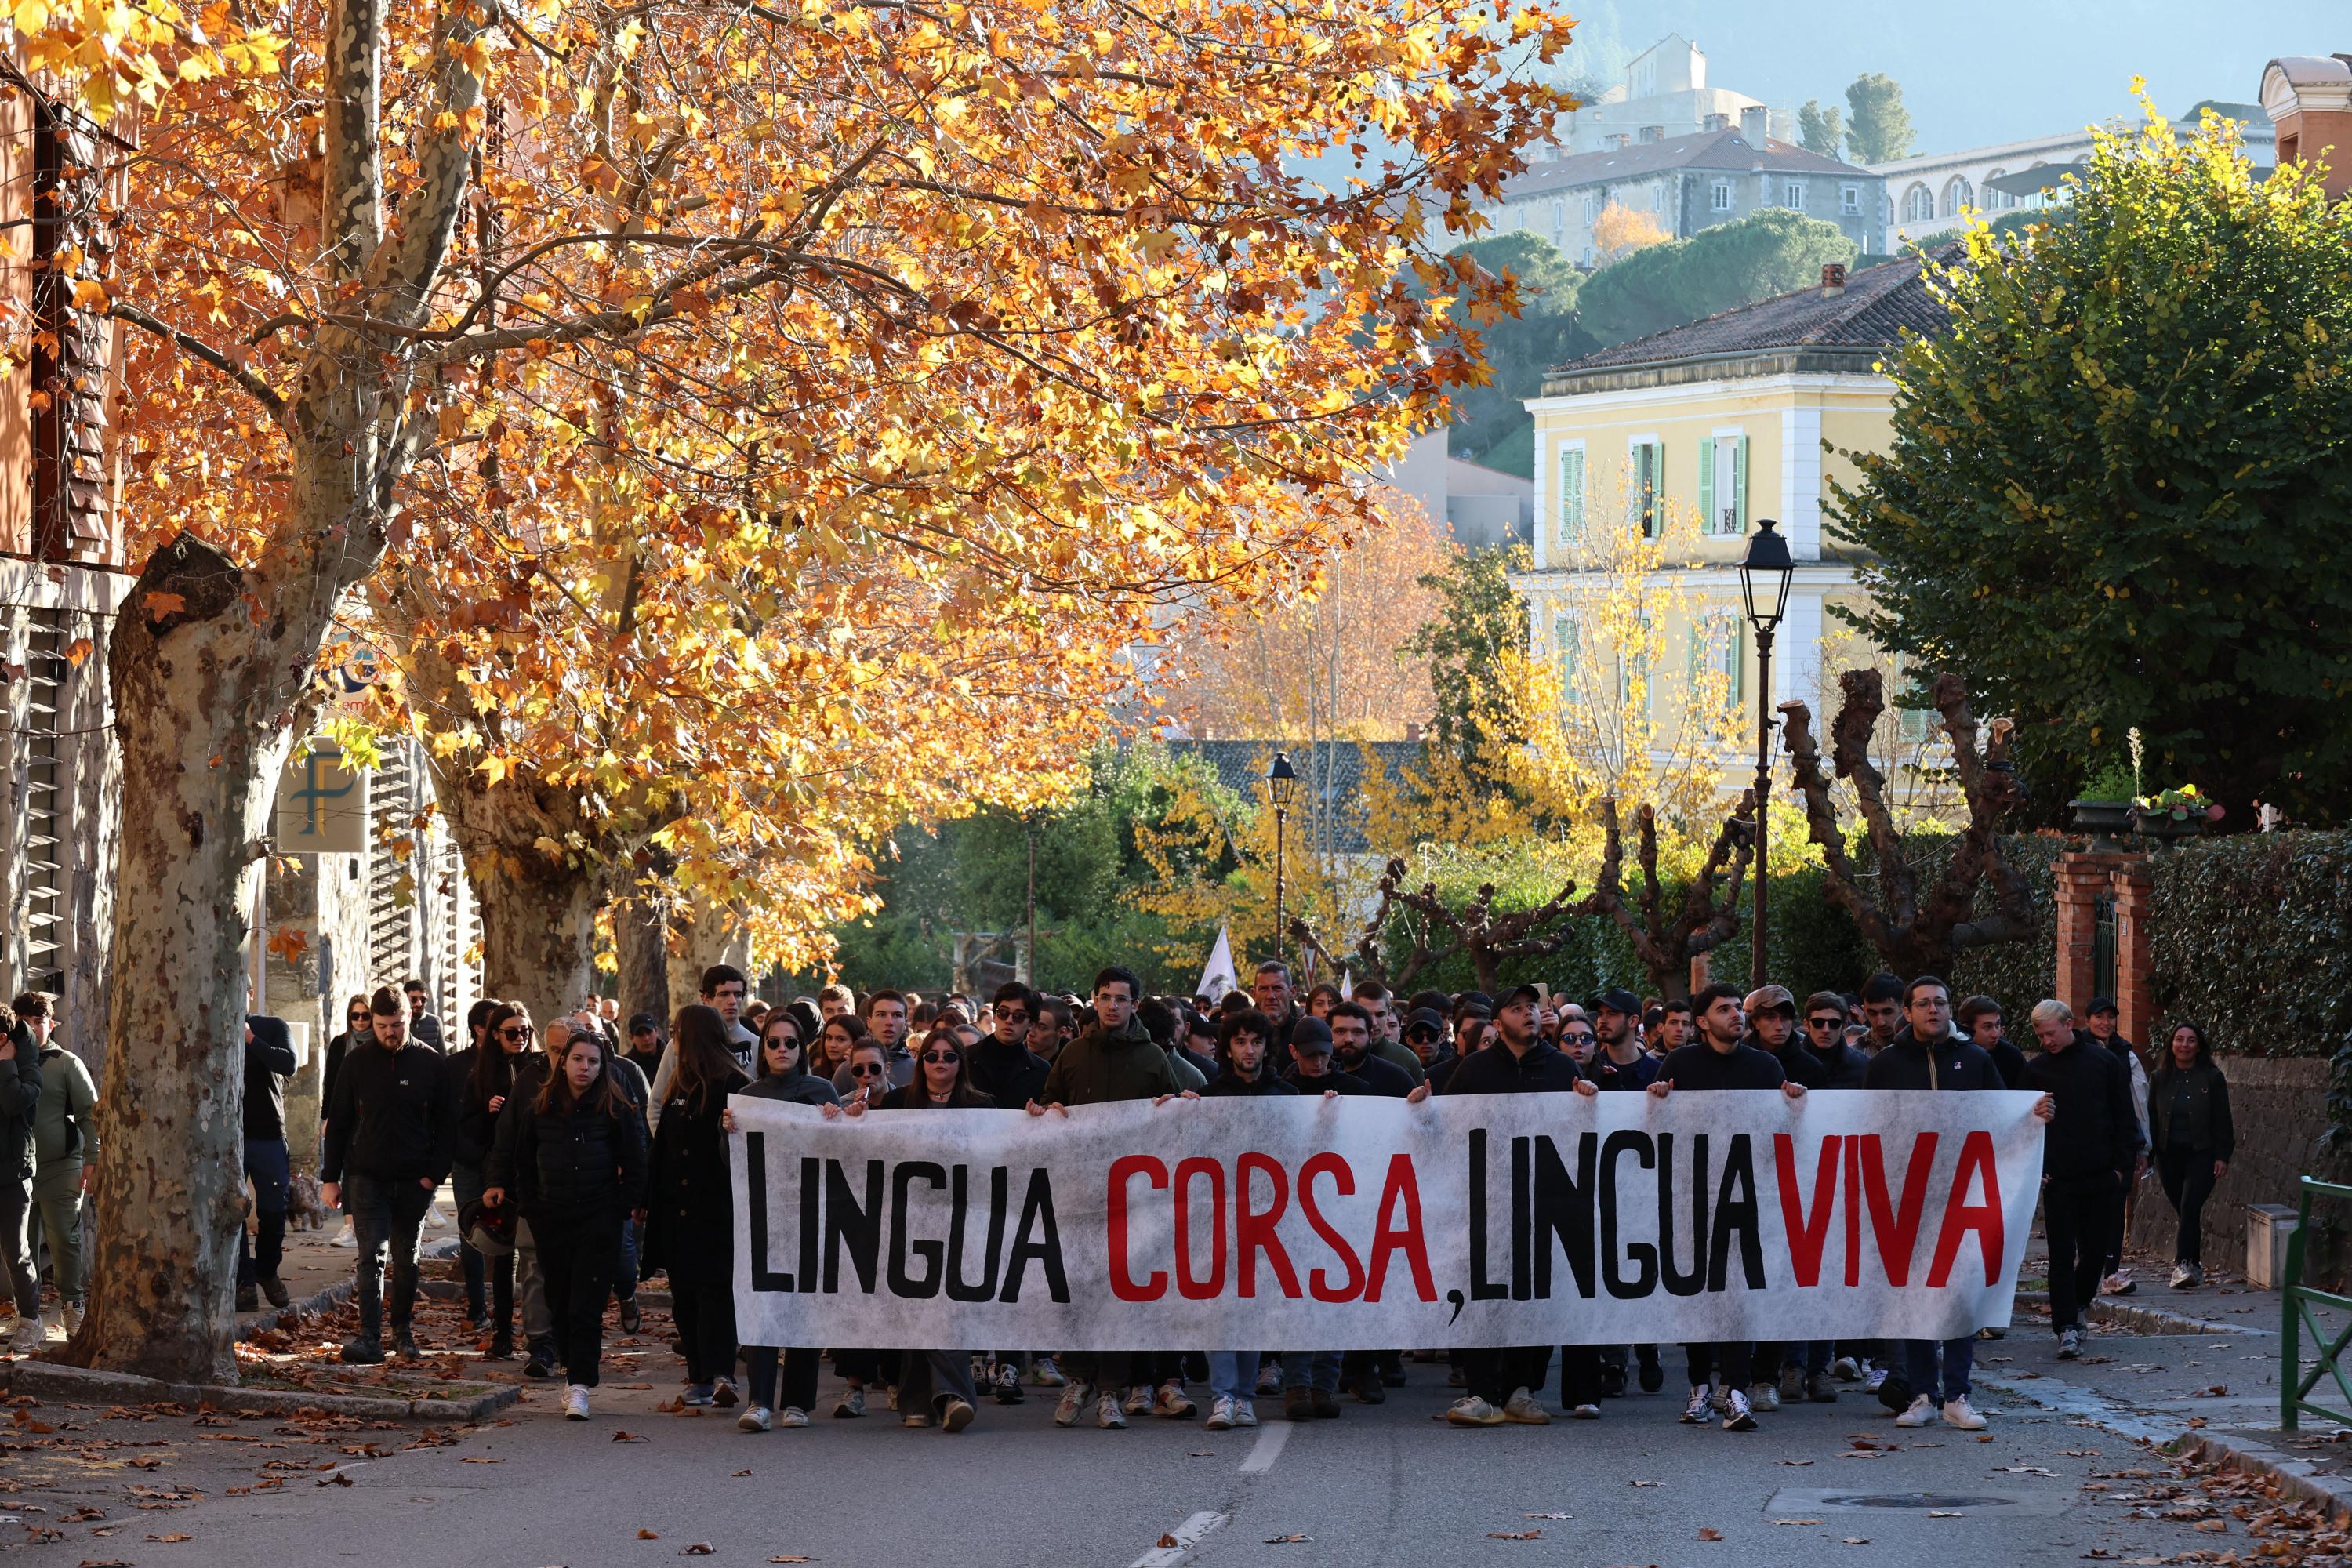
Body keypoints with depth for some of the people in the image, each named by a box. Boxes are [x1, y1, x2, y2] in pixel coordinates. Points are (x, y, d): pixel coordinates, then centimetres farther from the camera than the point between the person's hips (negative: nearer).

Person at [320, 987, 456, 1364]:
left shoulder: (432, 1063, 1)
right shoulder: (358, 1062, 2)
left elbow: (444, 1122, 4)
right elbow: (338, 1121, 6)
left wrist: (436, 1172, -5)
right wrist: (330, 1177, 2)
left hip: (415, 1178, 1)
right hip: (368, 1177, -1)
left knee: (406, 1259, 10)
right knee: (371, 1256, -9)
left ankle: (403, 1329, 24)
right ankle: (370, 1337, -15)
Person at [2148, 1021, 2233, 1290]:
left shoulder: (2212, 1078, 2)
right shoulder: (2160, 1078, 9)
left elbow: (2222, 1120, 2)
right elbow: (2151, 1119, 12)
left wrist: (2222, 1156, -4)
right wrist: (2149, 1152, 5)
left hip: (2201, 1154, -3)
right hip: (2169, 1156, 3)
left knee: (2190, 1207, -19)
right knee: (2186, 1212, 5)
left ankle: (2184, 1264, -23)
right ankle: (2194, 1267, 14)